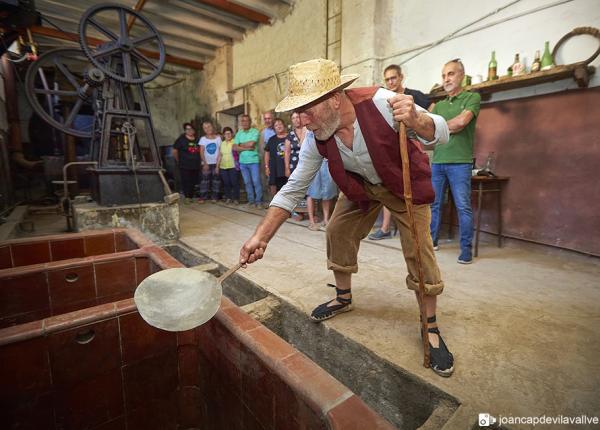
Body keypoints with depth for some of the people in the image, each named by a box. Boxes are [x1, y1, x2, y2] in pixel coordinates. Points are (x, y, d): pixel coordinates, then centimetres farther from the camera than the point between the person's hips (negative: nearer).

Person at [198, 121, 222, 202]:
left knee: (216, 179, 3)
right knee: (205, 179, -2)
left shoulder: (218, 138, 0)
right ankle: (203, 197, 3)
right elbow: (201, 152, 0)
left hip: (216, 163, 0)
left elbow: (220, 152, -2)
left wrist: (218, 164, -7)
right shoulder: (203, 139, 2)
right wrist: (205, 163, -9)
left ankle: (214, 197, 11)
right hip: (206, 163, 0)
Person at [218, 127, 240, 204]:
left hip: (233, 166, -4)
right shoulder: (222, 143, 14)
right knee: (226, 183, 6)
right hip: (223, 167, 5)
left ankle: (236, 198, 6)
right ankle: (228, 198, 17)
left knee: (234, 183, -4)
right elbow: (220, 155, 16)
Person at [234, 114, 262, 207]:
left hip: (254, 161, -5)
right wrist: (247, 148, -10)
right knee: (247, 182, 8)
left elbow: (251, 144, -16)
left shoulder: (255, 131, -3)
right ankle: (251, 200, 17)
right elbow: (235, 147, 1)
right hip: (242, 162, 5)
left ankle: (258, 201, 4)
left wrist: (241, 145, 0)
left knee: (256, 181, -5)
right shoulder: (238, 133, 11)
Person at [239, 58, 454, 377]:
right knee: (337, 232, -2)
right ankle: (344, 298, 23)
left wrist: (416, 121, -50)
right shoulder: (317, 139, -22)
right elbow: (293, 189, -18)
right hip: (360, 186, 4)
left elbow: (441, 134, -24)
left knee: (419, 251, -9)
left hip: (405, 184, -3)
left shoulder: (379, 102, -34)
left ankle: (431, 329, 11)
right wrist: (261, 237, -24)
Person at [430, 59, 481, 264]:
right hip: (437, 161, 5)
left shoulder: (472, 98, 5)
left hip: (460, 162, -5)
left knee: (463, 207, -4)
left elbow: (462, 121, -11)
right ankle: (432, 240, 22)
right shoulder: (438, 105, 20)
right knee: (434, 204, 9)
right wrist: (450, 128, -3)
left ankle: (466, 248, 3)